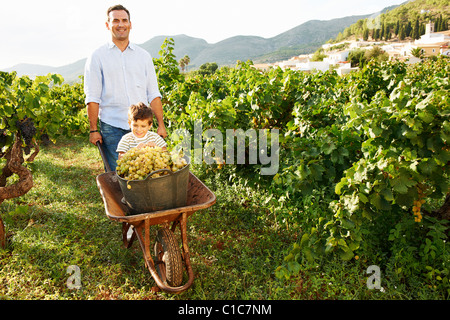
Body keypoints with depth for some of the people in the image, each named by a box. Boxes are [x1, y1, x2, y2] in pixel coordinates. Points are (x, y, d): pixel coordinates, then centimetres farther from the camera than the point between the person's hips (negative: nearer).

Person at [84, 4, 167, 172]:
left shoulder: (143, 56, 12)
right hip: (112, 127, -1)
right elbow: (92, 97, 3)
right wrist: (93, 130, -2)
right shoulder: (98, 56, 5)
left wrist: (161, 124, 3)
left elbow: (153, 94, 10)